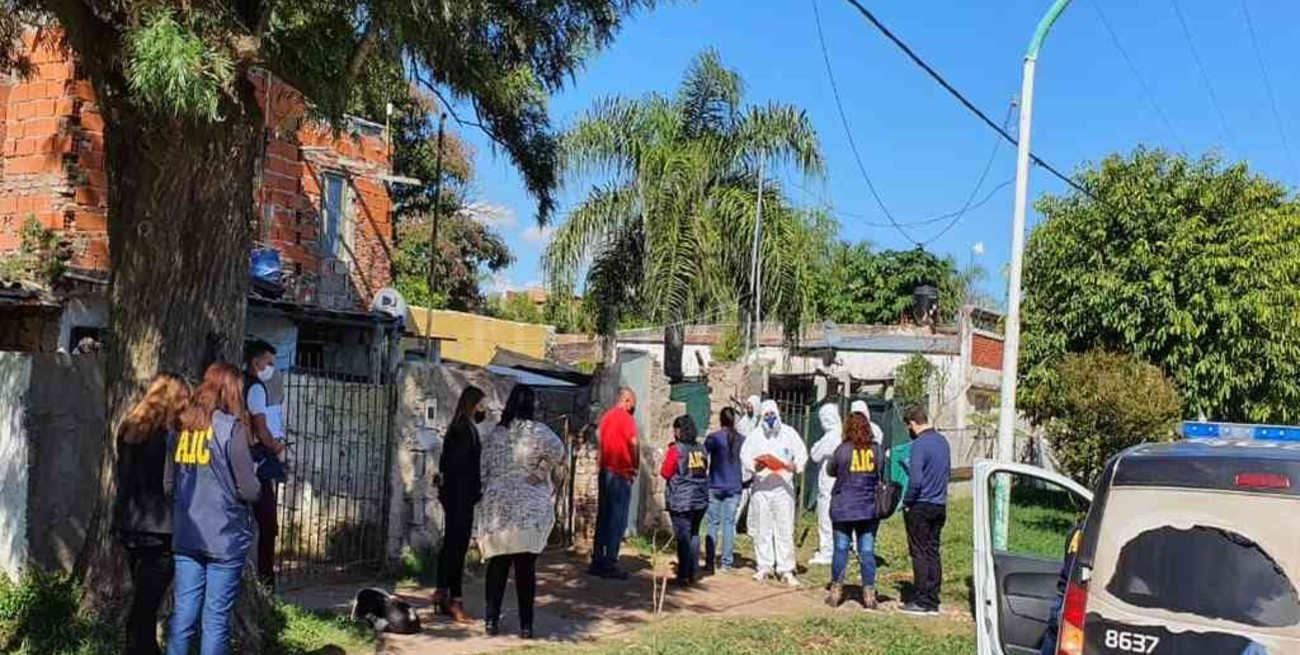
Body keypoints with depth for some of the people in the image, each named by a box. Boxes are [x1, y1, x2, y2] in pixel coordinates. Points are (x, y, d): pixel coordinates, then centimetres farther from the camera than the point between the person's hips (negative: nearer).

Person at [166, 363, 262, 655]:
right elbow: (249, 490, -13)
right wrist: (256, 489, 7)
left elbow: (169, 482, 12)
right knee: (216, 619, 2)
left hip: (185, 537, 5)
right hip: (225, 537, -5)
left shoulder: (181, 426, 6)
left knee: (183, 614, 10)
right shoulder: (231, 427, -11)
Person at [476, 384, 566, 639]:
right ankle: (525, 625, 5)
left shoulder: (494, 434, 9)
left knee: (498, 564, 11)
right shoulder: (538, 431, -3)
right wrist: (542, 473, -5)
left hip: (497, 508, 3)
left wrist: (483, 507, 18)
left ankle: (492, 620, 11)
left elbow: (482, 472, 11)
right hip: (530, 510, -3)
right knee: (525, 567, 3)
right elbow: (558, 453, -20)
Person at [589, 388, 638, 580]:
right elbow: (634, 445, -18)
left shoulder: (606, 417, 13)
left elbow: (602, 444, 14)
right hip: (621, 473, -8)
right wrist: (635, 467, -4)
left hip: (605, 471, 8)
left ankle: (597, 562, 15)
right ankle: (610, 563, -4)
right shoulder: (626, 418, -10)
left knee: (602, 518, 11)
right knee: (618, 520, -4)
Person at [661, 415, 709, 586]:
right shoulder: (701, 449, 4)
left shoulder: (675, 449, -11)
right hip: (700, 499, 5)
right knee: (694, 535, 15)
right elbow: (705, 470, 11)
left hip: (681, 500, -5)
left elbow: (665, 473, -7)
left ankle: (683, 576, -1)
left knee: (683, 537, -2)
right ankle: (692, 574, 19)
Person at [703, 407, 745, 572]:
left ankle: (710, 561, 5)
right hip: (734, 488, 2)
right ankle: (726, 563, 5)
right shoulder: (742, 440, 2)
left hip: (715, 486, -2)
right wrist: (744, 482, 23)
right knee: (729, 523, 5)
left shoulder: (713, 438, -7)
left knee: (713, 523, 4)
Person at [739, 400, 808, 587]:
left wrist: (795, 466, -18)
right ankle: (764, 567, 16)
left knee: (785, 529, -2)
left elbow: (801, 454, 3)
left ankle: (786, 570, 3)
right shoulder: (755, 436, 6)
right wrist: (754, 465, -17)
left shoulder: (789, 433, 3)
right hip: (761, 487, 1)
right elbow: (745, 456, 3)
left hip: (783, 487, -1)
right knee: (762, 529, 6)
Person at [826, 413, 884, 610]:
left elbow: (830, 471, 4)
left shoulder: (843, 449, -11)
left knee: (841, 549, 7)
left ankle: (836, 593, 12)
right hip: (869, 509, 2)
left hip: (843, 508, -2)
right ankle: (869, 594, 7)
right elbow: (883, 474, 7)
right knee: (867, 551, 5)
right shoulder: (876, 449, -4)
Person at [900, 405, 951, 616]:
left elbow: (915, 480, -22)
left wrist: (906, 502, -9)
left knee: (920, 554, -1)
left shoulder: (920, 444, -17)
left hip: (921, 506, -8)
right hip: (940, 505, 8)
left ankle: (922, 602, 2)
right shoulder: (942, 441, 8)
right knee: (933, 553, 12)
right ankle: (933, 602, 15)